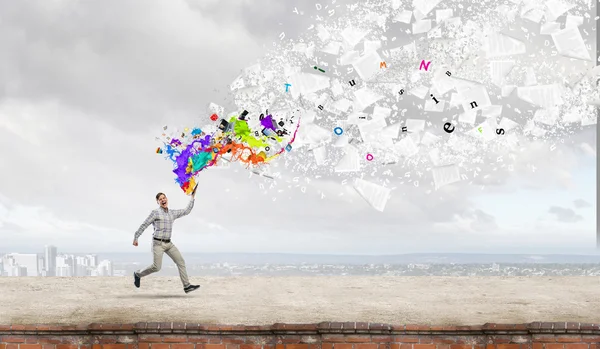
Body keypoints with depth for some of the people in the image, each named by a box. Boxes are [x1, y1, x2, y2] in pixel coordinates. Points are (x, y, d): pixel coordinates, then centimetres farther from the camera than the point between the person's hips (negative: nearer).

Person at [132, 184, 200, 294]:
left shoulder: (172, 213, 11)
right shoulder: (155, 213, -7)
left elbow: (186, 211, 17)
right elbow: (144, 225, -5)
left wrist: (192, 198, 15)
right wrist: (135, 238, -5)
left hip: (168, 244, 6)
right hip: (158, 243, -6)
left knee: (181, 262, -3)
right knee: (156, 267, -11)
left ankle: (187, 286, -3)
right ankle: (138, 274, 15)